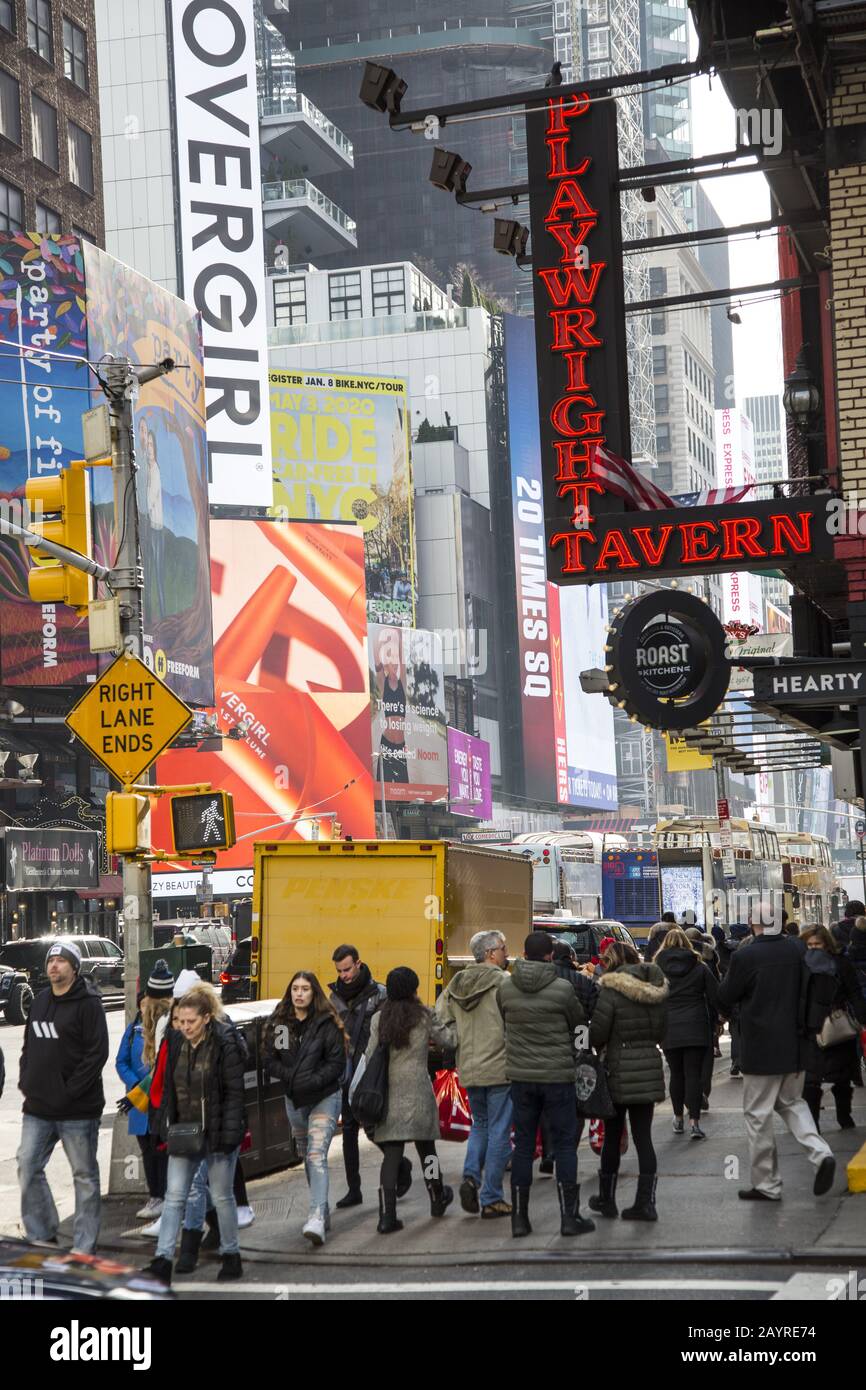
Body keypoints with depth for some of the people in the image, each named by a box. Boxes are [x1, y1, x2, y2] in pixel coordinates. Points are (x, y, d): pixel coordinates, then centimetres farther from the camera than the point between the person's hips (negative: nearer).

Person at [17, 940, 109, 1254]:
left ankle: (84, 1245, 10)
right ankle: (42, 1235, 17)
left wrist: (70, 1091, -18)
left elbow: (97, 1052, -16)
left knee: (84, 1174, 3)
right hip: (38, 1108, 7)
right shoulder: (40, 1002, 13)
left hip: (77, 1110, -7)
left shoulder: (88, 1004, -10)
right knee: (27, 1167, 5)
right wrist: (25, 1081, 6)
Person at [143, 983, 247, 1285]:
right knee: (174, 1196, -1)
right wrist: (166, 1127, 2)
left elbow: (235, 1092, -12)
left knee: (222, 1196, 8)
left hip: (217, 1133, -4)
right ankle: (162, 1260, -2)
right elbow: (164, 1087, 8)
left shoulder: (225, 1044, -13)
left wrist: (228, 1133, -17)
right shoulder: (174, 1042, 1)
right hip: (183, 1132, 4)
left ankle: (231, 1256, 22)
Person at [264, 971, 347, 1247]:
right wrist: (290, 1076, -13)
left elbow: (337, 1063, -10)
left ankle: (317, 1219, -27)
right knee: (306, 1156, 16)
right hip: (294, 1099, 6)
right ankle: (321, 1210, 32)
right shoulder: (279, 1023, 2)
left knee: (317, 1155, -18)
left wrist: (311, 1081, -20)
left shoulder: (327, 1023, -10)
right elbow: (270, 1059, 3)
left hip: (325, 1097, -6)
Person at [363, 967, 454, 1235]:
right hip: (418, 1092, -2)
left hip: (388, 1092, 2)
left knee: (391, 1153, 0)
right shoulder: (424, 1016, -4)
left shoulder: (379, 1019, 2)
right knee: (426, 1147, 16)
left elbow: (370, 1056, 2)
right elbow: (445, 1040, 1)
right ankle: (437, 1200, 36)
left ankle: (387, 1215, -10)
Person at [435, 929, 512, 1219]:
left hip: (468, 1069, 6)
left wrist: (458, 1042, 10)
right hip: (499, 1067, -6)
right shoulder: (503, 982, -13)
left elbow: (440, 1014, 7)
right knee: (499, 1132, 3)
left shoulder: (456, 984, 7)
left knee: (480, 1124, 23)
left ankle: (471, 1175, 1)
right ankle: (491, 1199, 5)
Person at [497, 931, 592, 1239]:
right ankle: (569, 1217, 5)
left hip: (520, 1076, 3)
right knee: (564, 1144, 5)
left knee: (523, 1144, 10)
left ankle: (519, 1218, 10)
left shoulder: (506, 988, -3)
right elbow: (579, 1020, 2)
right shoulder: (562, 989, -12)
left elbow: (503, 1020, 9)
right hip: (558, 1075, -3)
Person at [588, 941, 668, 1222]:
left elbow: (597, 1034, -11)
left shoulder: (611, 990, -14)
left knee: (612, 1136, 9)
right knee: (643, 1137, 6)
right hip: (650, 1069, 5)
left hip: (620, 1072, -5)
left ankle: (607, 1198, 19)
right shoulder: (656, 990, 5)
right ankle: (645, 1202, 2)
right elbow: (661, 1032, 14)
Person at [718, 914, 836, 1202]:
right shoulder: (797, 951, -2)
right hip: (795, 1046, 5)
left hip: (760, 1048, -5)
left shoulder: (744, 957, -16)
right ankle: (820, 1153, 0)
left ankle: (767, 1185, 11)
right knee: (791, 1102, 22)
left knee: (758, 1114, 6)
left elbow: (725, 1000, -5)